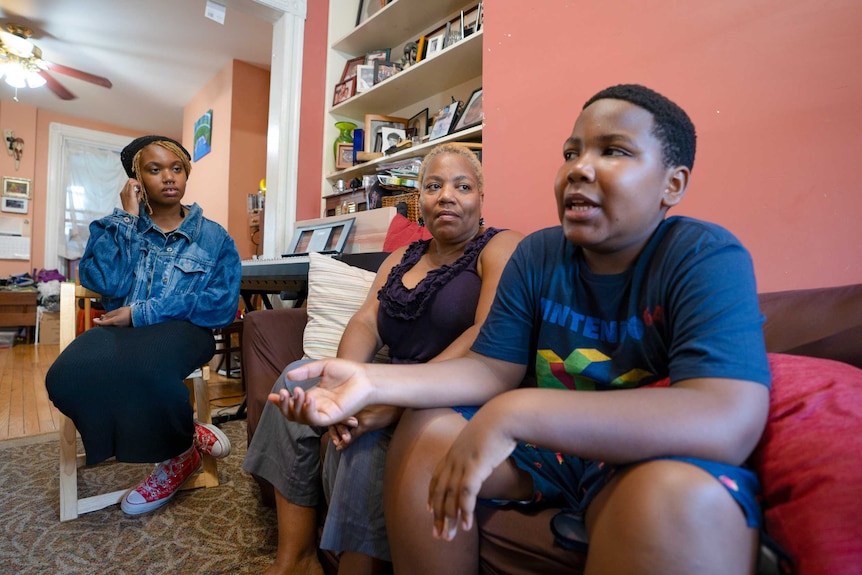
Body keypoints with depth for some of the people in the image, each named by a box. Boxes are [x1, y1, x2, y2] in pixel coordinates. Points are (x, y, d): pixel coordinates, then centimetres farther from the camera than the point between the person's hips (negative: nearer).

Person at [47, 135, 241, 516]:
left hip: (182, 329, -3)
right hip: (120, 328, 3)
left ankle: (179, 454, -6)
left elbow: (223, 305, -6)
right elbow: (100, 281, -5)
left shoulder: (214, 237, 8)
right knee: (67, 378, -29)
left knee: (139, 370, -37)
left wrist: (141, 312, -12)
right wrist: (128, 217, -2)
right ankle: (186, 438, -10)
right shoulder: (119, 226, 15)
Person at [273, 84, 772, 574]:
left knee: (678, 493, -36)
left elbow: (729, 422, -31)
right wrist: (374, 381, -22)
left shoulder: (707, 259, -17)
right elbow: (492, 369, -6)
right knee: (425, 432, -10)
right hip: (550, 443, 5)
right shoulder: (537, 256, -3)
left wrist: (512, 413, -38)